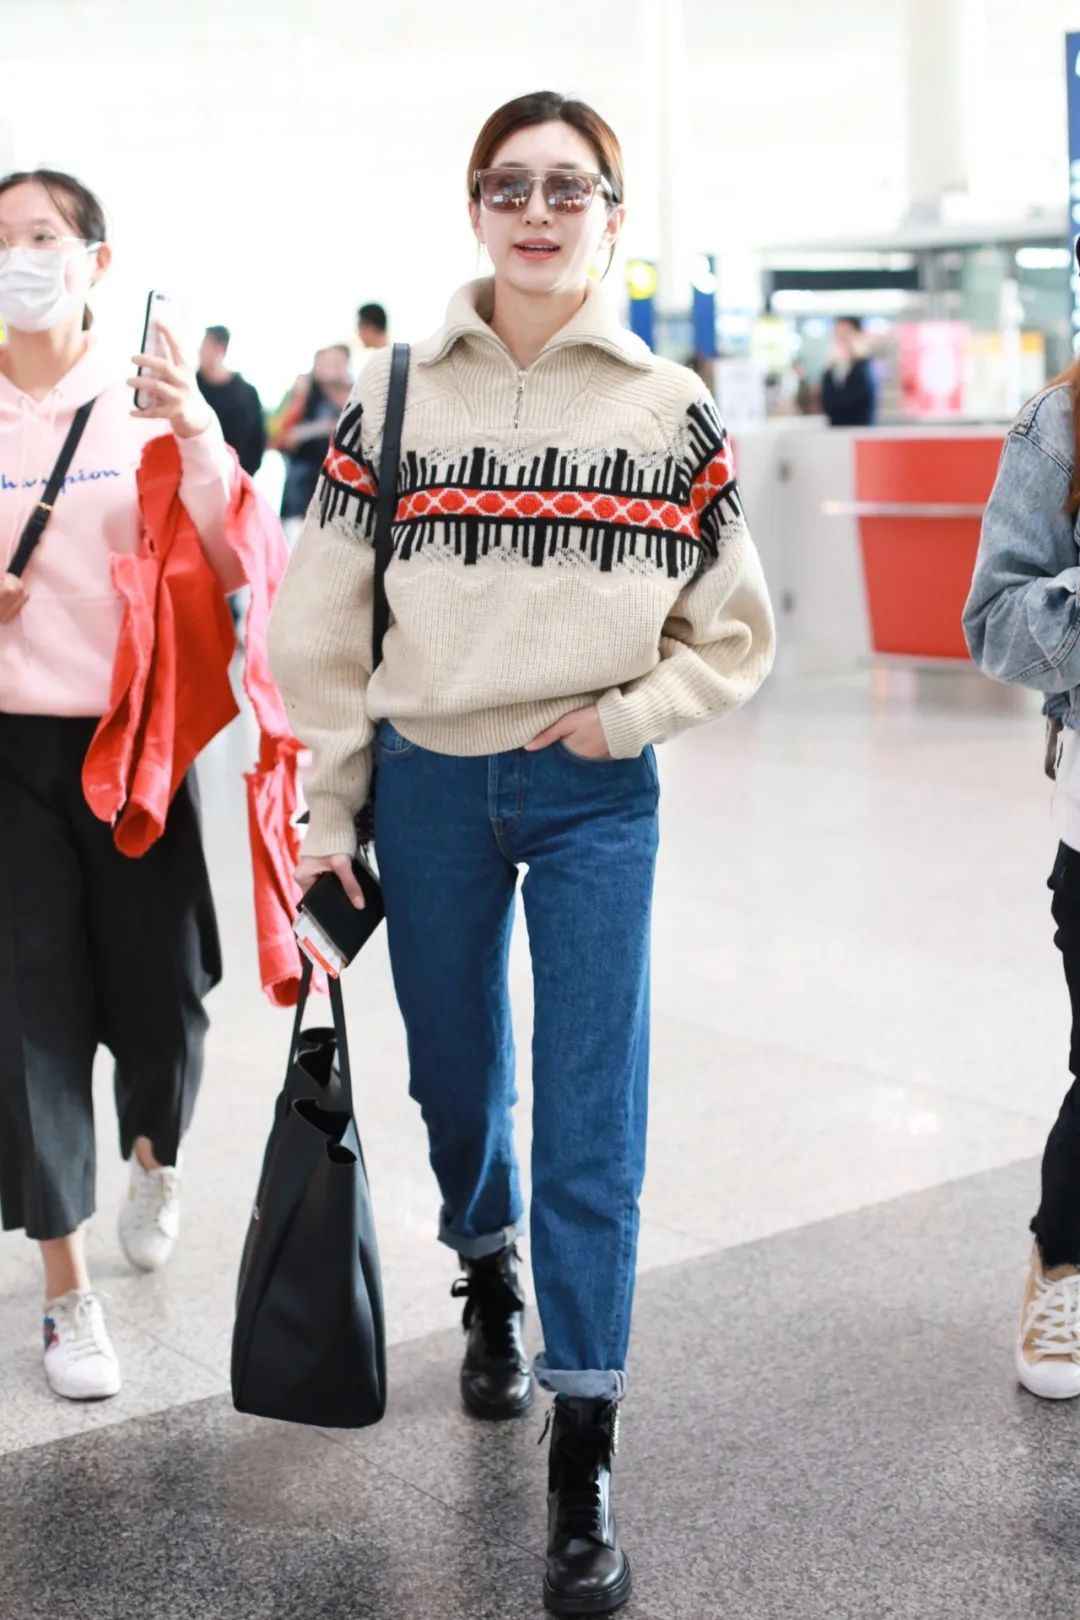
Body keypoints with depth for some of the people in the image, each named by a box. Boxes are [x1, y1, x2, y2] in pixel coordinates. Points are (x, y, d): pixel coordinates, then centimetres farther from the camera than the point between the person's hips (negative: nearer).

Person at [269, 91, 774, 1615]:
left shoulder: (671, 412, 0)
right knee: (456, 1077, 16)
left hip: (595, 798, -1)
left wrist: (632, 710, -9)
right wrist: (330, 815, 1)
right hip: (430, 788, 1)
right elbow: (325, 628, 2)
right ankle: (489, 1278, 48)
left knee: (591, 1122, -4)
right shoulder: (396, 397, 0)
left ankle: (584, 1459, 4)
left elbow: (734, 633, 6)